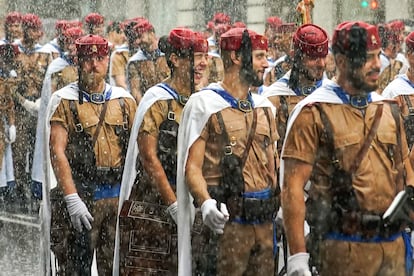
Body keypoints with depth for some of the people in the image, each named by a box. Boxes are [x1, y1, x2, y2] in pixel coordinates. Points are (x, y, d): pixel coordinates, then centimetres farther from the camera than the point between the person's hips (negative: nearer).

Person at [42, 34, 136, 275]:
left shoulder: (124, 100, 11)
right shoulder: (64, 101, -1)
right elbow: (57, 151, -8)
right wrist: (72, 199, -16)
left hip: (119, 196, 4)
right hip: (81, 195, -3)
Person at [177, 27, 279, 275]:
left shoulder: (264, 107, 15)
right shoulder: (204, 104, -4)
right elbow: (192, 167, -10)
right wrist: (206, 204, -27)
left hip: (264, 223, 6)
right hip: (225, 222, -6)